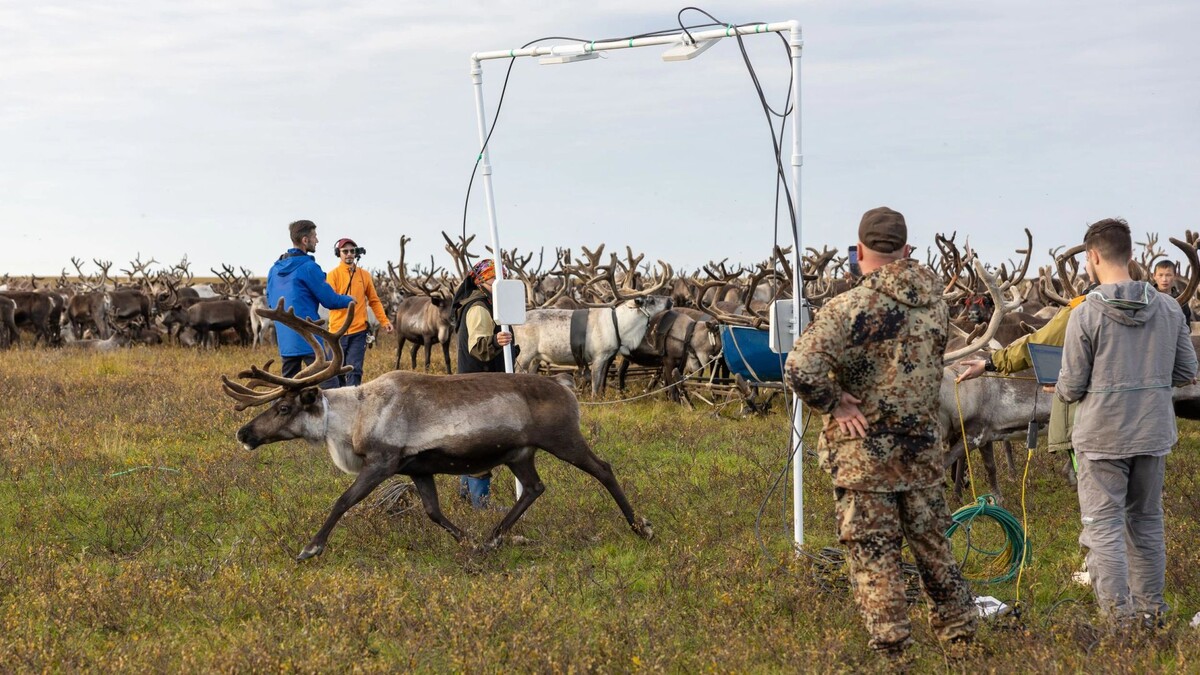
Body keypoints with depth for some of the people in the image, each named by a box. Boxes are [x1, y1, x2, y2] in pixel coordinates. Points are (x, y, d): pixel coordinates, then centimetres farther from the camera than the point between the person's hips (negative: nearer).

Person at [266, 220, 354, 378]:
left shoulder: (275, 269, 12)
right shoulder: (308, 267, -11)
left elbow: (270, 301, 22)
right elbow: (330, 300, -7)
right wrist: (349, 300, 11)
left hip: (284, 338, 8)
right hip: (308, 338, -8)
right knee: (326, 383, -8)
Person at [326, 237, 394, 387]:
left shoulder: (364, 275, 9)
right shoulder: (333, 274, -1)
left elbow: (374, 301, 14)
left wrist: (384, 321, 4)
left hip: (358, 331, 1)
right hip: (338, 331, -1)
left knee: (354, 370, -7)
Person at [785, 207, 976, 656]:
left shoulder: (849, 308, -18)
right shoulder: (936, 304, 1)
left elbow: (802, 371, -26)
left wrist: (834, 404, -12)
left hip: (864, 454, -5)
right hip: (923, 451, 5)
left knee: (873, 553, 3)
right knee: (932, 544, 18)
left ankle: (890, 646, 5)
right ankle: (958, 631, 25)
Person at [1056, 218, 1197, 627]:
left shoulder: (1086, 314, -13)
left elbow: (1072, 387, -9)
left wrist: (1060, 390, 13)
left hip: (1103, 437, -5)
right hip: (1154, 435, 5)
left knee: (1104, 527, 1)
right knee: (1147, 522, 16)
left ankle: (1118, 615, -1)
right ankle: (1151, 611, 23)